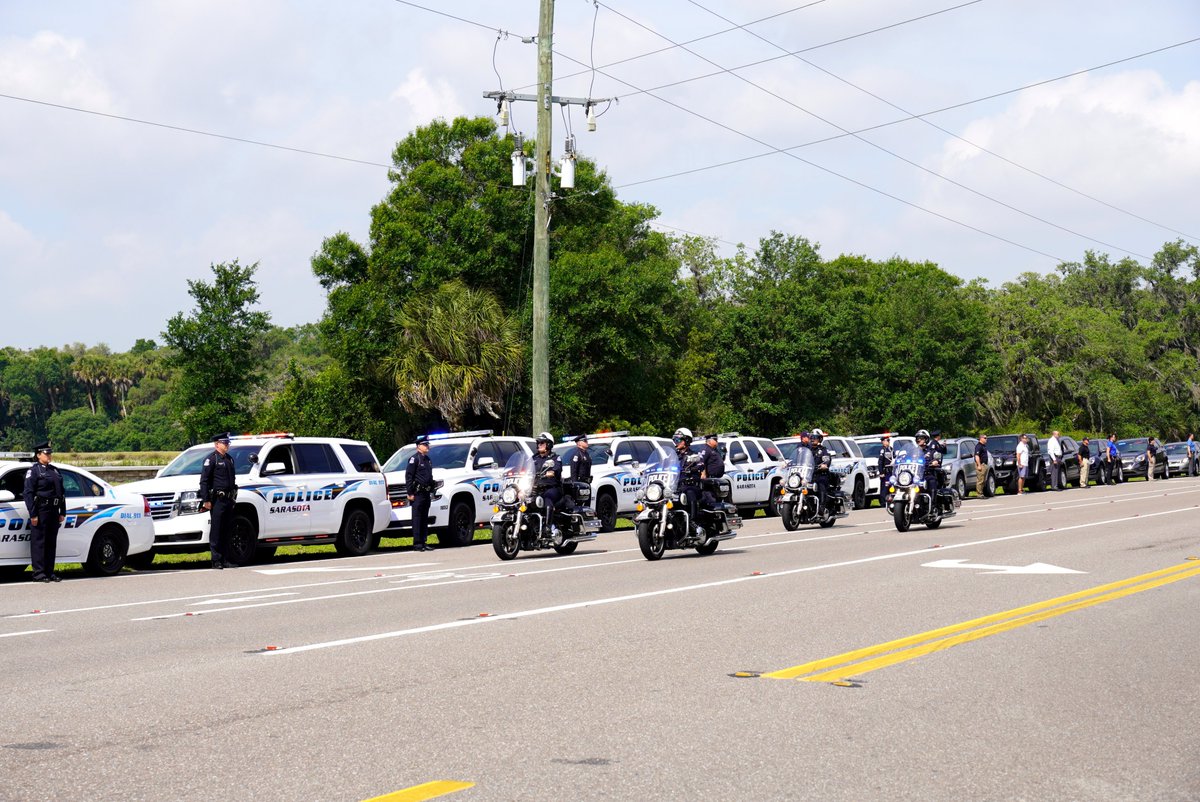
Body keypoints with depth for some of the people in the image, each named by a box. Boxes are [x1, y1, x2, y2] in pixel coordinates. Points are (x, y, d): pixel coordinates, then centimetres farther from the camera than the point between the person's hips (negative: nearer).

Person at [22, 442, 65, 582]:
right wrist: (33, 514, -17)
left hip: (53, 511, 7)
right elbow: (28, 493, -10)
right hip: (40, 511, -7)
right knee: (38, 542, -4)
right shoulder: (33, 471, -4)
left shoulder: (55, 471, 17)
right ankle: (39, 573, -2)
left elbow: (62, 493, 19)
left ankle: (50, 572, 14)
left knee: (51, 542, 9)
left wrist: (62, 512, 12)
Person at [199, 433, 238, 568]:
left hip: (228, 500, 7)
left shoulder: (229, 459, 17)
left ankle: (224, 559, 14)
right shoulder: (211, 459, -6)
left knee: (227, 531, 9)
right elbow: (204, 481, -11)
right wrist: (206, 500, -16)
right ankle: (216, 560, -2)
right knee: (216, 531, -4)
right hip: (217, 500, -7)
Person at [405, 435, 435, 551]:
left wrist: (431, 491, 20)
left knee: (425, 519, 10)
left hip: (426, 493, 8)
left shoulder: (428, 460, 18)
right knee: (417, 518, -6)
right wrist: (410, 493, -16)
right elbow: (408, 476, -11)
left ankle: (424, 542, 15)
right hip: (417, 494, -8)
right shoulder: (414, 459, -7)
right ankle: (417, 543, -6)